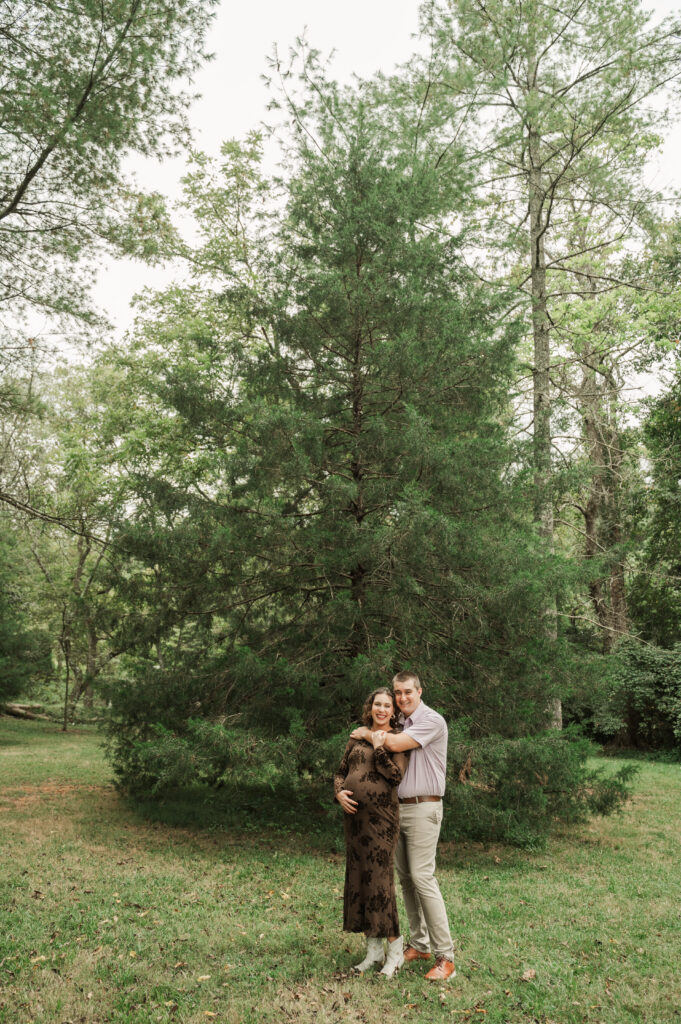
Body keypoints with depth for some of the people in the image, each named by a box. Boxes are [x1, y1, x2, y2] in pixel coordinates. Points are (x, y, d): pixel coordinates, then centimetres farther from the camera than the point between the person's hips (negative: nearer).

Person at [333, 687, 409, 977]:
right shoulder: (357, 738, 13)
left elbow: (396, 776, -14)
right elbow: (341, 771, 15)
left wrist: (378, 746, -13)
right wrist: (339, 792, -4)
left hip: (381, 817, -6)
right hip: (354, 815, 6)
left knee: (378, 878, -5)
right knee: (358, 878, 9)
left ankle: (395, 950, 10)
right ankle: (373, 950, 22)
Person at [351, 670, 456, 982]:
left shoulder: (432, 720, -11)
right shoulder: (399, 723, 13)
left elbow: (396, 744, -21)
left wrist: (367, 733, -4)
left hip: (422, 809, -8)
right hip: (397, 807, 8)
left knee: (423, 878, -10)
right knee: (405, 879, 11)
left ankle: (445, 956, -3)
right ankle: (419, 944, 23)